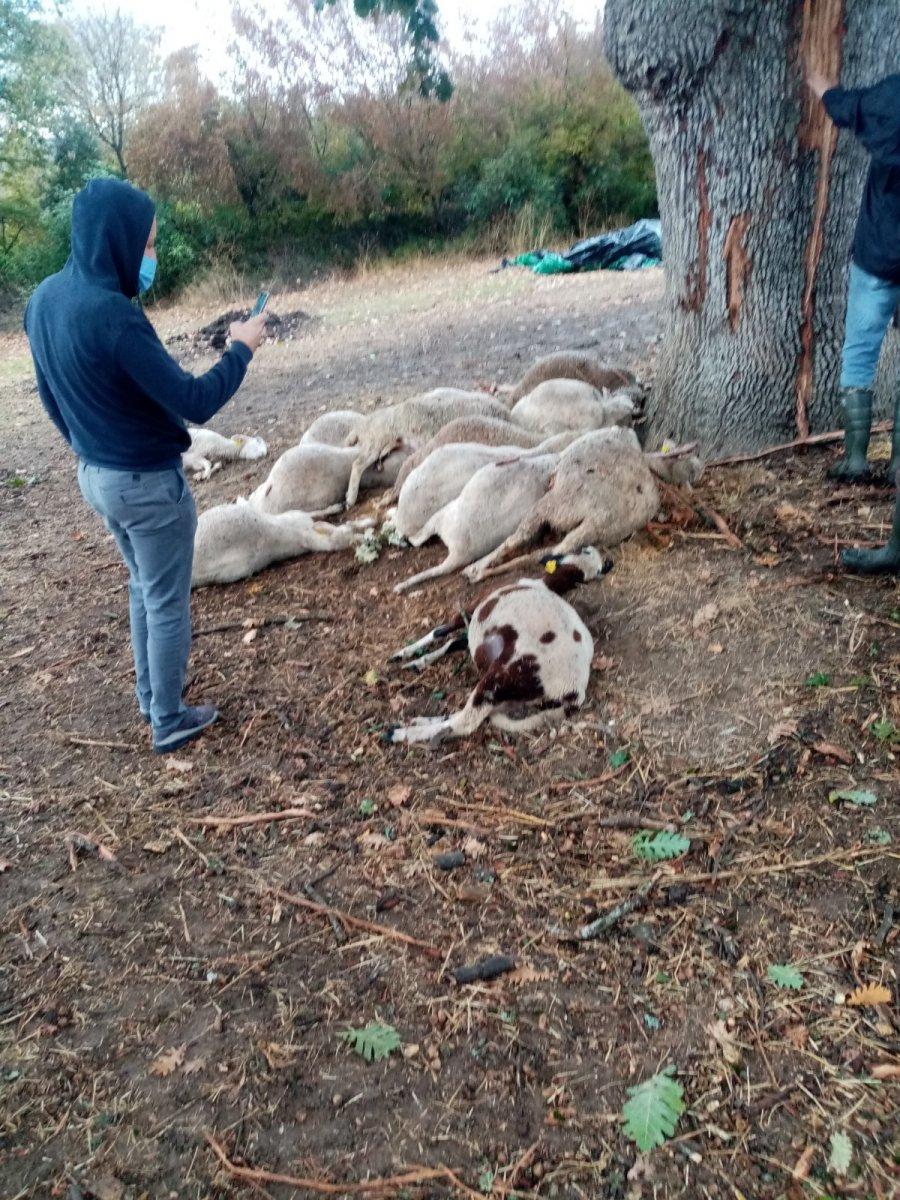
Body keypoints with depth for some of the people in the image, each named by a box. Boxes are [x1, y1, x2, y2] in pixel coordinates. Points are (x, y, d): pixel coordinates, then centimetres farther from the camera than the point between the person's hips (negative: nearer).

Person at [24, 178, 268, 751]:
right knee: (168, 603, 9)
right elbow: (194, 402, -26)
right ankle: (171, 722, 24)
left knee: (143, 586, 26)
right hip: (149, 482, -8)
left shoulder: (45, 298, 1)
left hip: (94, 475, 9)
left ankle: (153, 693, 42)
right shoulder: (112, 313, -27)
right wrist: (242, 348, -11)